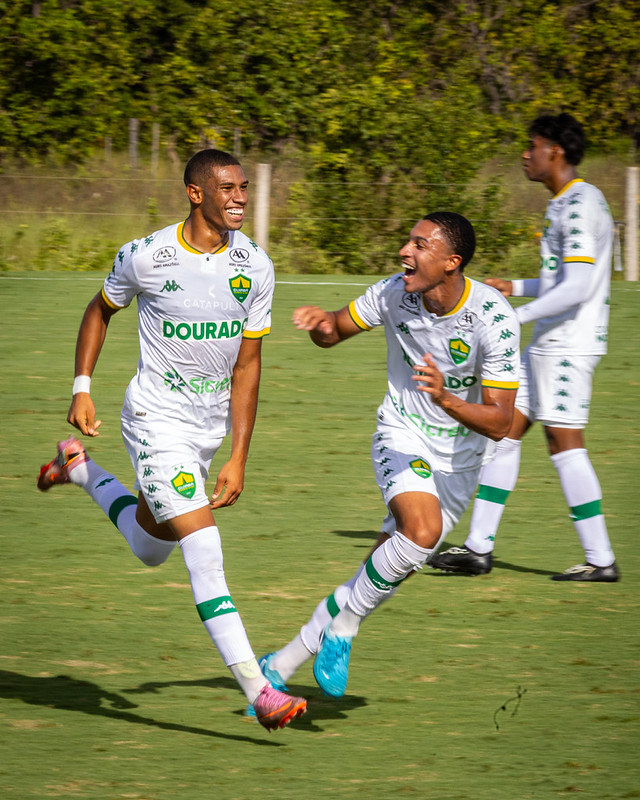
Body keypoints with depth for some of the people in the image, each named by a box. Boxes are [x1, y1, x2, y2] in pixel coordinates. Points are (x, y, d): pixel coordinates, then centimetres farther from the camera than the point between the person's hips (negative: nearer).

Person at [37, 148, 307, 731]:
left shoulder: (255, 267, -6)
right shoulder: (146, 256, -16)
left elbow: (246, 366, -2)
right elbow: (101, 310, 6)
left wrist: (238, 457, -6)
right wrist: (82, 388, 1)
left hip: (211, 425, 6)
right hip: (157, 421, -5)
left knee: (151, 548, 21)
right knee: (205, 552, -16)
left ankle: (80, 470, 45)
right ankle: (259, 692, -18)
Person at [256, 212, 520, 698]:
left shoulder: (495, 319, -23)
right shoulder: (395, 293, -14)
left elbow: (500, 423, -22)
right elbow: (333, 334, 4)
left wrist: (446, 399, -40)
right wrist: (321, 323, -21)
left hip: (459, 458, 0)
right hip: (403, 436, 0)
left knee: (391, 574, 0)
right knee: (422, 529, -31)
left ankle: (284, 664, 13)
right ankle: (344, 623, -11)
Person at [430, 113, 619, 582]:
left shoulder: (581, 205, -16)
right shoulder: (564, 204, 16)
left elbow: (578, 287, -23)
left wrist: (516, 317, -21)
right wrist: (516, 288, 22)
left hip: (567, 345, -10)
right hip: (549, 345, 10)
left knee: (564, 440, -8)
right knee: (504, 428, 9)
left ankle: (601, 560, -4)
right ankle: (479, 547, 11)